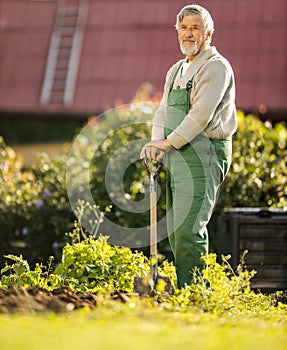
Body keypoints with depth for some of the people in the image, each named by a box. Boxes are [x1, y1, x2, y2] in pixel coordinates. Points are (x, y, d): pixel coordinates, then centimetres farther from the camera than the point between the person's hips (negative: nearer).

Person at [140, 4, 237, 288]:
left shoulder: (216, 67, -7)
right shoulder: (176, 70, 21)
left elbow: (202, 114, -16)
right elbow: (163, 111, 15)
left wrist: (168, 142, -15)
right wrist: (156, 142, -4)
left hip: (203, 155, -9)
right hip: (177, 157, 9)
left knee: (188, 229, -17)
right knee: (175, 231, 9)